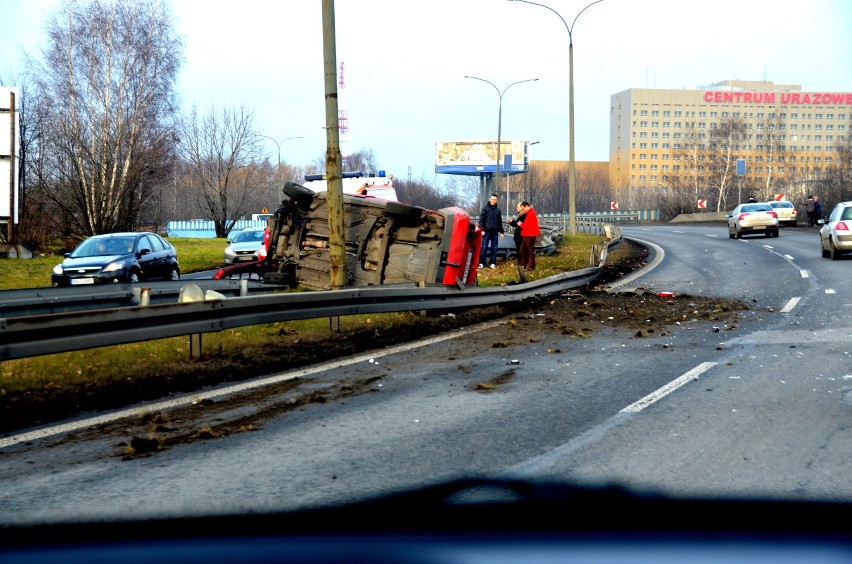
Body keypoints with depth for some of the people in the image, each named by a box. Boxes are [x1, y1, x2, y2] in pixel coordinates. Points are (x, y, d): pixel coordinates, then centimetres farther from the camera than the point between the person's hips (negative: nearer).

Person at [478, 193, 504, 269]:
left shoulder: (498, 209, 13)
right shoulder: (485, 208, 0)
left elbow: (500, 222, 18)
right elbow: (481, 219, -4)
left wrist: (501, 232, 14)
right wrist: (482, 230, -12)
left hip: (495, 232, 4)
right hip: (487, 231, -4)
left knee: (494, 248, 5)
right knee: (484, 248, -5)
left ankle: (492, 263, 11)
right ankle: (481, 263, -1)